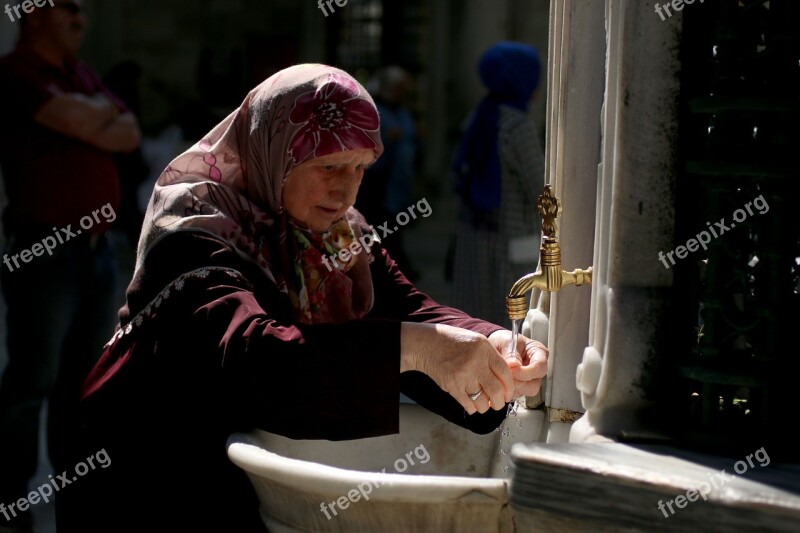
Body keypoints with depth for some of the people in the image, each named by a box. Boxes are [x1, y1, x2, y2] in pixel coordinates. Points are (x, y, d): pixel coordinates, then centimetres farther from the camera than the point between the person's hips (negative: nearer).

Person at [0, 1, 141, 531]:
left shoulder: (83, 73, 17)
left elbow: (130, 133, 8)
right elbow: (79, 119, -22)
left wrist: (90, 122, -11)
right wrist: (103, 109, 0)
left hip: (97, 246, 8)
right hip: (43, 250, -8)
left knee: (87, 375, 13)